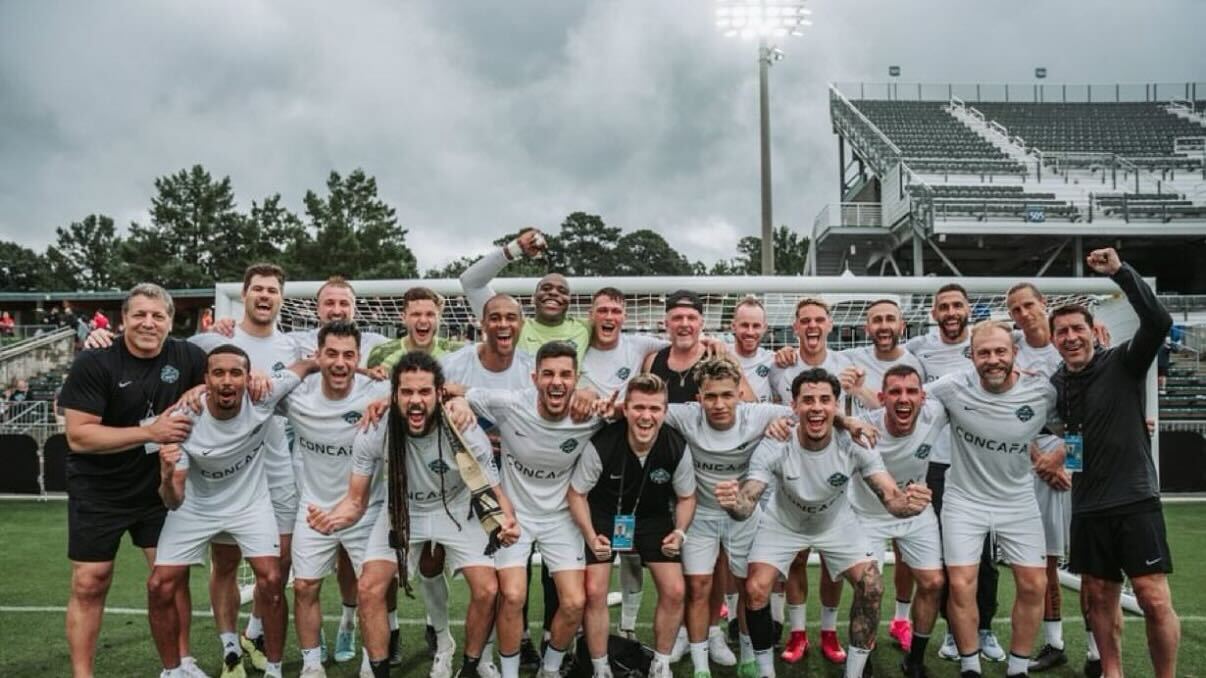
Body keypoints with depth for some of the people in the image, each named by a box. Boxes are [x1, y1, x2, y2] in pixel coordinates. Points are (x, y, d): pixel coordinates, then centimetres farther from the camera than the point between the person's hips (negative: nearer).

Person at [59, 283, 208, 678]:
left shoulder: (185, 356, -5)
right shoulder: (94, 363, -15)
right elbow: (78, 436, -19)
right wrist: (150, 432, -27)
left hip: (159, 490, 3)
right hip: (98, 493, -3)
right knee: (90, 584, 1)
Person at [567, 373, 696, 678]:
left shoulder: (677, 448, -22)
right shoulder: (601, 445, -30)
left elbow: (686, 496, -2)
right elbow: (577, 493, -13)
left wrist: (679, 532, -19)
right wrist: (591, 537, -24)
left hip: (653, 518, 2)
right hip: (604, 517, -2)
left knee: (674, 591, -6)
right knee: (594, 592, -11)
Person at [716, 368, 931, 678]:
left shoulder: (854, 445, -31)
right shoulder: (774, 447, -34)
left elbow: (891, 497, -34)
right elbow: (746, 505, -38)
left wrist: (908, 503, -59)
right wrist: (733, 503, -64)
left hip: (836, 523, 1)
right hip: (783, 523, -1)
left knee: (871, 586, -12)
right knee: (755, 589, -16)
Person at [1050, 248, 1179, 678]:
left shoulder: (1123, 363, -6)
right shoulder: (1055, 384, 6)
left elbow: (1159, 322, -23)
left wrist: (1120, 272, -29)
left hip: (1135, 500, -4)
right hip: (1088, 507, 5)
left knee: (1154, 599, -8)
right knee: (1099, 596, 11)